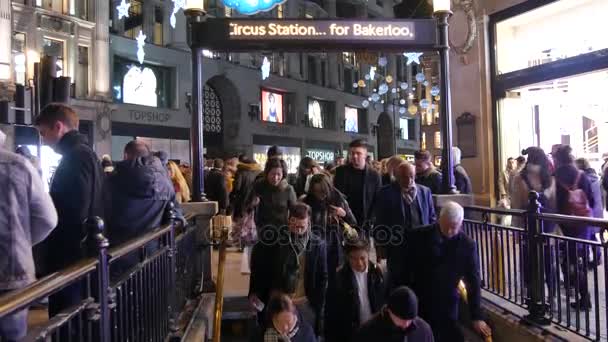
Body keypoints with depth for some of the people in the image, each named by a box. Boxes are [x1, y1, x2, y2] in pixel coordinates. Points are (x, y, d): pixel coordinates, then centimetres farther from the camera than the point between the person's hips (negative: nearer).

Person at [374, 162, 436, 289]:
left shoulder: (425, 191, 8)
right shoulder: (386, 193, -3)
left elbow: (432, 218, 13)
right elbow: (380, 222, -2)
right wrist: (381, 249, -4)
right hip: (397, 248, -3)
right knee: (398, 286, 6)